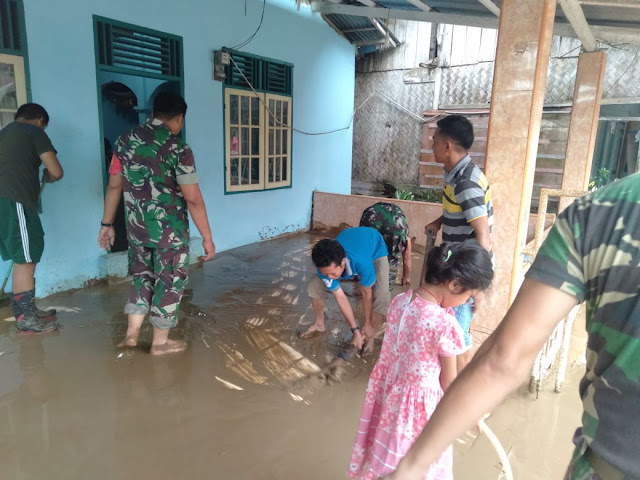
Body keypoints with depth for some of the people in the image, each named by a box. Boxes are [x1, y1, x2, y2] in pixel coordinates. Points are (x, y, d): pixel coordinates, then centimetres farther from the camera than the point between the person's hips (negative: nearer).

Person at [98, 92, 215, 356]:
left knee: (142, 276, 23)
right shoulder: (177, 148, -16)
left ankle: (132, 333, 27)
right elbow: (193, 199, -17)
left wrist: (107, 224, 16)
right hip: (169, 230, -5)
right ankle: (160, 342, 21)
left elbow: (114, 186, 7)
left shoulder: (125, 141, 3)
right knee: (170, 282, 10)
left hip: (136, 227, 6)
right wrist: (207, 237, -11)